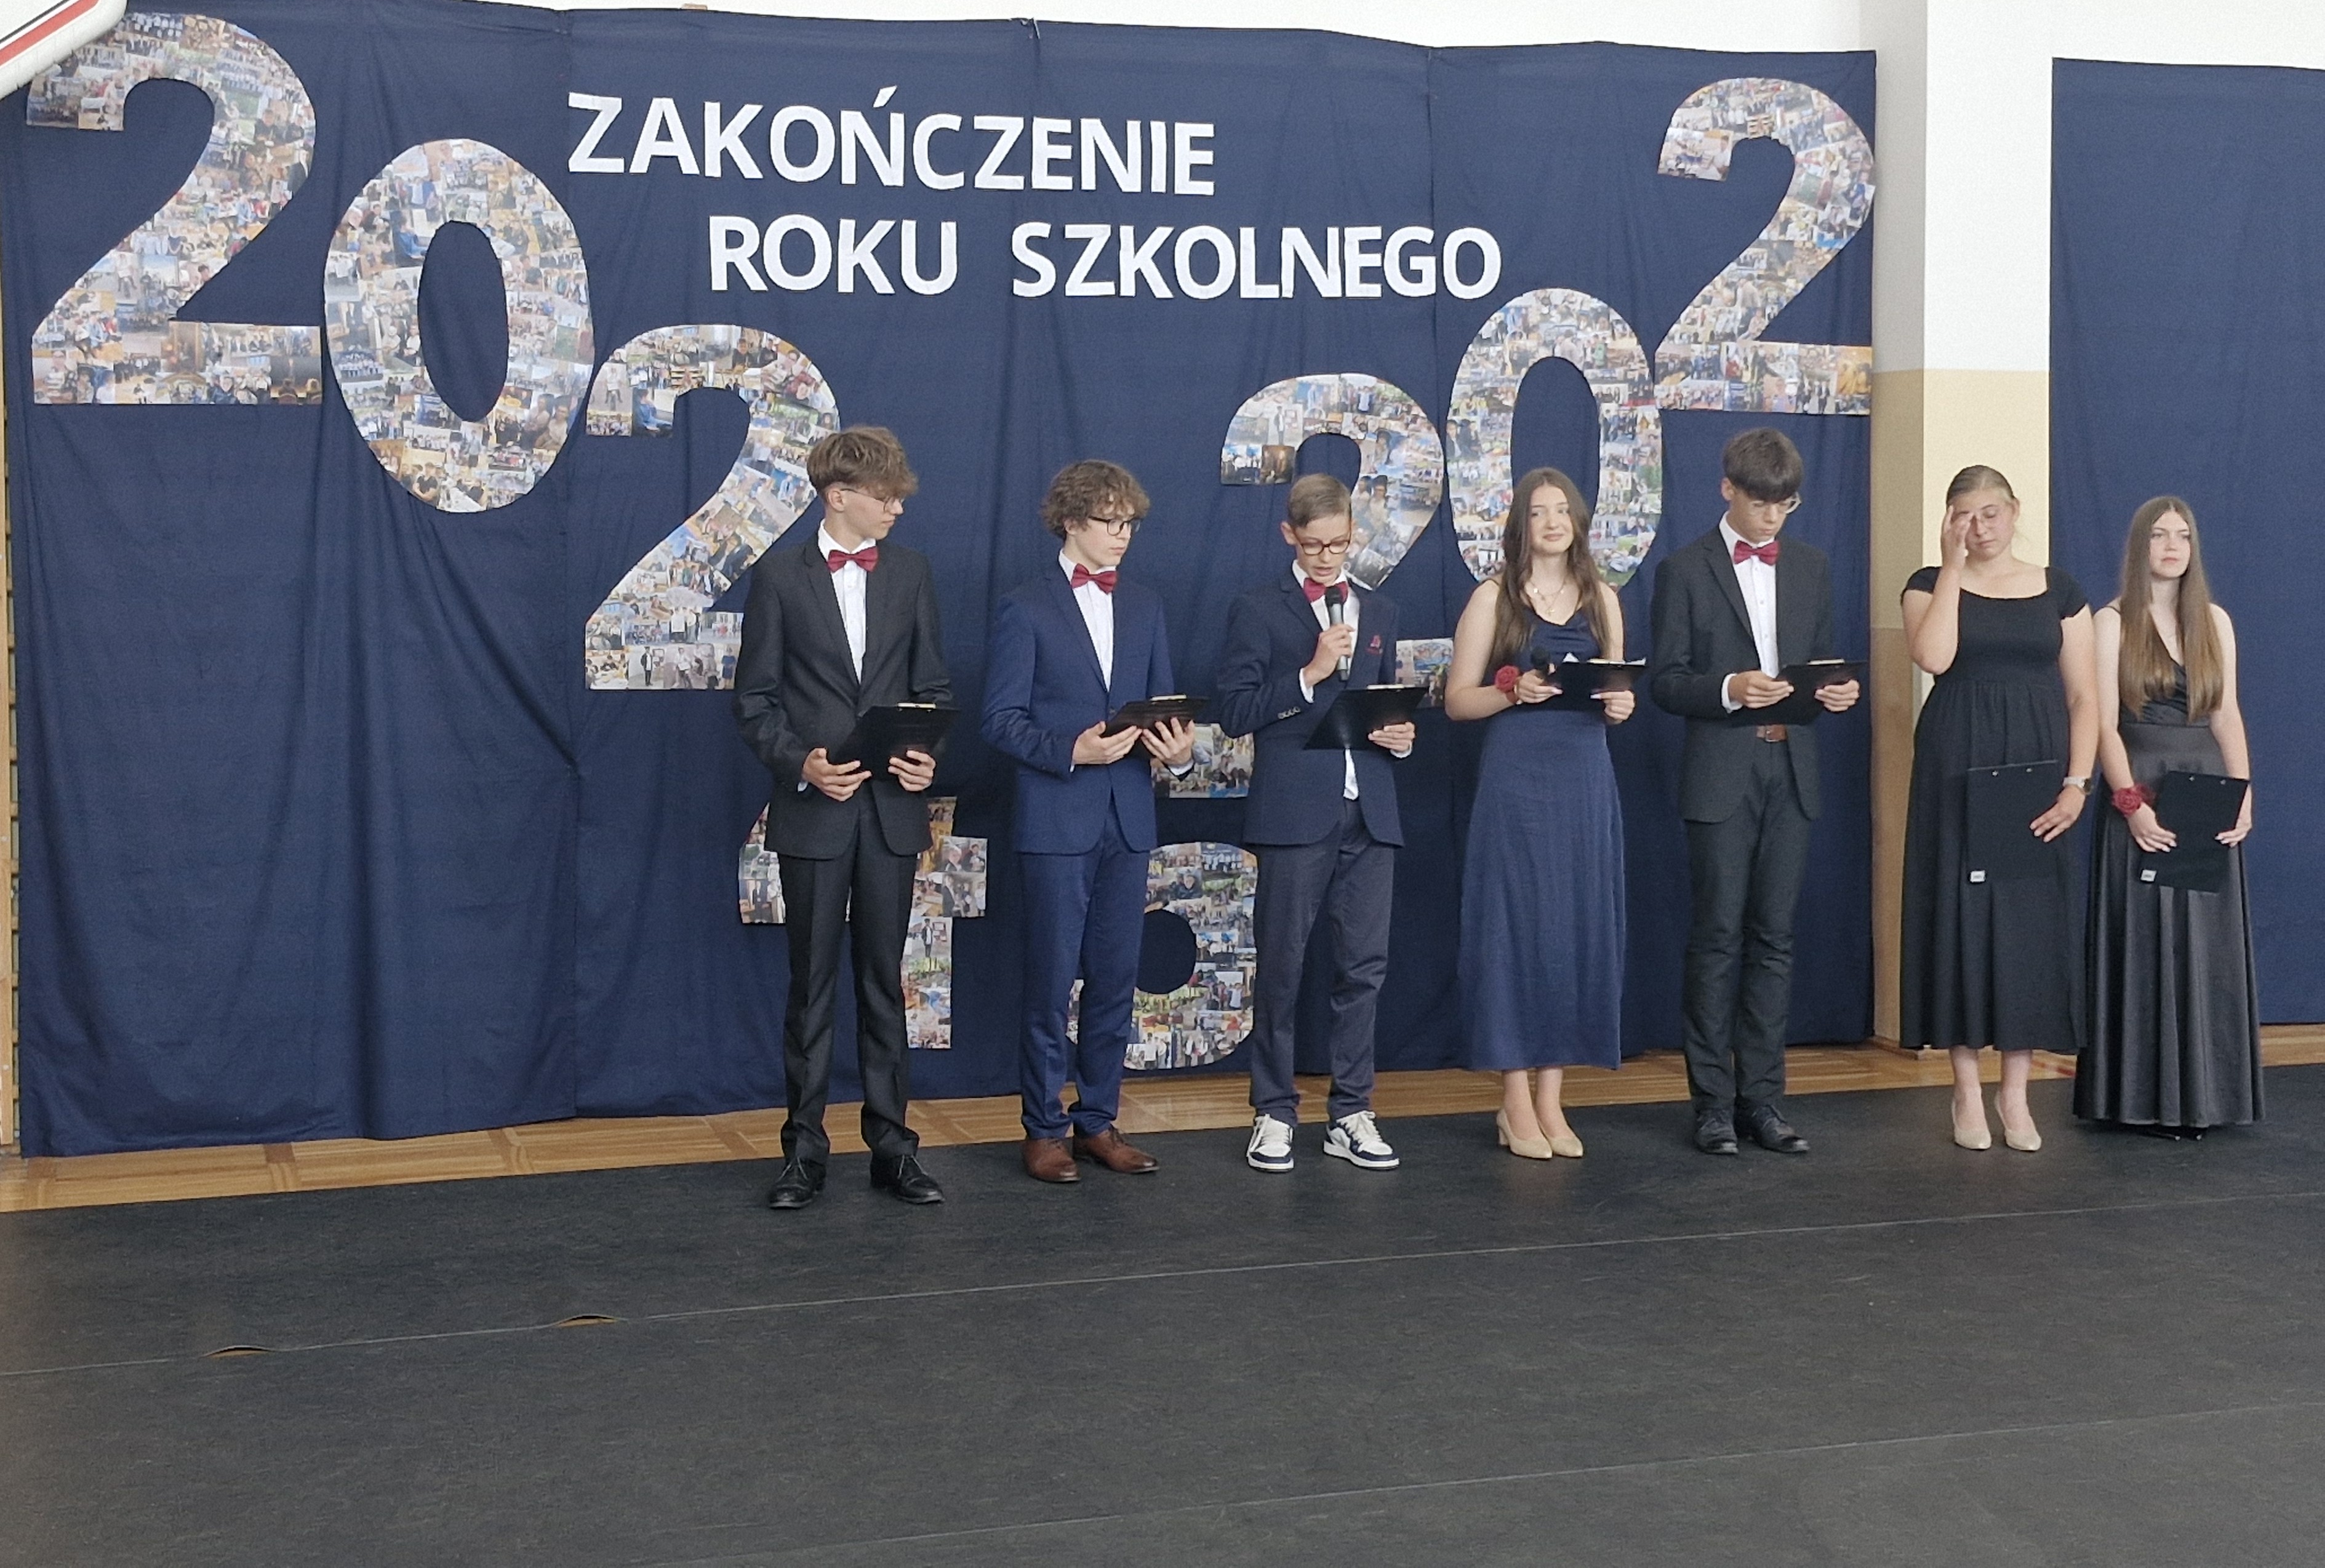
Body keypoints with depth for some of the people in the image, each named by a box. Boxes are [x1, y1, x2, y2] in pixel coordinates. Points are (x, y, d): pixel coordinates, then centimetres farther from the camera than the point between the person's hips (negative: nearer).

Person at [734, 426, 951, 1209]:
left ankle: (891, 1144, 15)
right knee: (812, 983, 5)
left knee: (884, 981, 8)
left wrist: (929, 753, -8)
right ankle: (804, 1149, 12)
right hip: (813, 812, -2)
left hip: (892, 807, 2)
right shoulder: (780, 575, -1)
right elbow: (755, 699, -1)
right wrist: (800, 763, -16)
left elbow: (933, 686, 10)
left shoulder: (910, 571, 8)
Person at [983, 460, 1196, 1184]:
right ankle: (1044, 1129, 10)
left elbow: (1162, 704, 14)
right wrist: (1069, 750, -20)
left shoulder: (1145, 607, 13)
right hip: (1057, 820, -5)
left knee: (1115, 980, 9)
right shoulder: (1025, 609, -2)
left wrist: (1179, 749, -7)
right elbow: (1001, 718, -6)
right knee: (1051, 980, 0)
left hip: (1128, 818, 5)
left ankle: (1098, 1119, 19)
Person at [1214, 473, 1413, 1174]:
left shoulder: (1379, 612, 18)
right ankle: (1274, 1113, 10)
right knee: (1282, 965, 0)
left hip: (1370, 813, 4)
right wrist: (1310, 674, -13)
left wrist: (1402, 737, 4)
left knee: (1364, 964, 4)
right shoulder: (1258, 610, 2)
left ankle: (1350, 1113, 13)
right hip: (1295, 813, -4)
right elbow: (1234, 710, -6)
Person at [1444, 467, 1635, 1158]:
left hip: (1586, 780, 4)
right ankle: (1516, 1104, 3)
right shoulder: (1493, 597, 2)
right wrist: (1513, 690, -17)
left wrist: (1620, 705, -4)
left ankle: (1551, 1099, 10)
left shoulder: (1601, 598, 12)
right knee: (1517, 925, -4)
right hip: (1516, 778, -4)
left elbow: (1617, 690, 18)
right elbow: (1457, 700, 0)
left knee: (1579, 927, 2)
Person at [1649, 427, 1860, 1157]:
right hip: (1721, 776, -4)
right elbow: (1664, 681, -5)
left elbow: (1821, 659, 17)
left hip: (1791, 772, 4)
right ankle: (1714, 1103, 7)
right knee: (1717, 941, 0)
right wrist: (1729, 688, -21)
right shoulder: (1685, 570, -1)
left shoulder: (1811, 566, 12)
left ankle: (1762, 1098, 13)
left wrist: (1835, 692, -5)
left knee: (1774, 940, 7)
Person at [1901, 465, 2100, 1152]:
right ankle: (1967, 1090, 8)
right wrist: (1953, 567, -11)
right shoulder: (1930, 584, 4)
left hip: (2035, 770, 1)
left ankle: (2016, 1094, 10)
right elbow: (1933, 657, -17)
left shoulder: (2057, 588, 7)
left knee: (2032, 920, 1)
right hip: (1957, 772, -1)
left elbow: (2084, 695, 4)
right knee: (1960, 911, 0)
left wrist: (2077, 783, -7)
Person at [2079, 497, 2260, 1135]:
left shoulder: (2215, 621, 11)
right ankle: (2149, 1097, 2)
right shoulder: (2113, 622, 0)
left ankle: (2204, 1092, 10)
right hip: (2142, 793, -4)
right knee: (2146, 941, -2)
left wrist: (2243, 794, -4)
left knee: (2207, 944, 4)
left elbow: (2227, 716, 8)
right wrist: (2130, 802, -17)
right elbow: (2104, 721, -7)